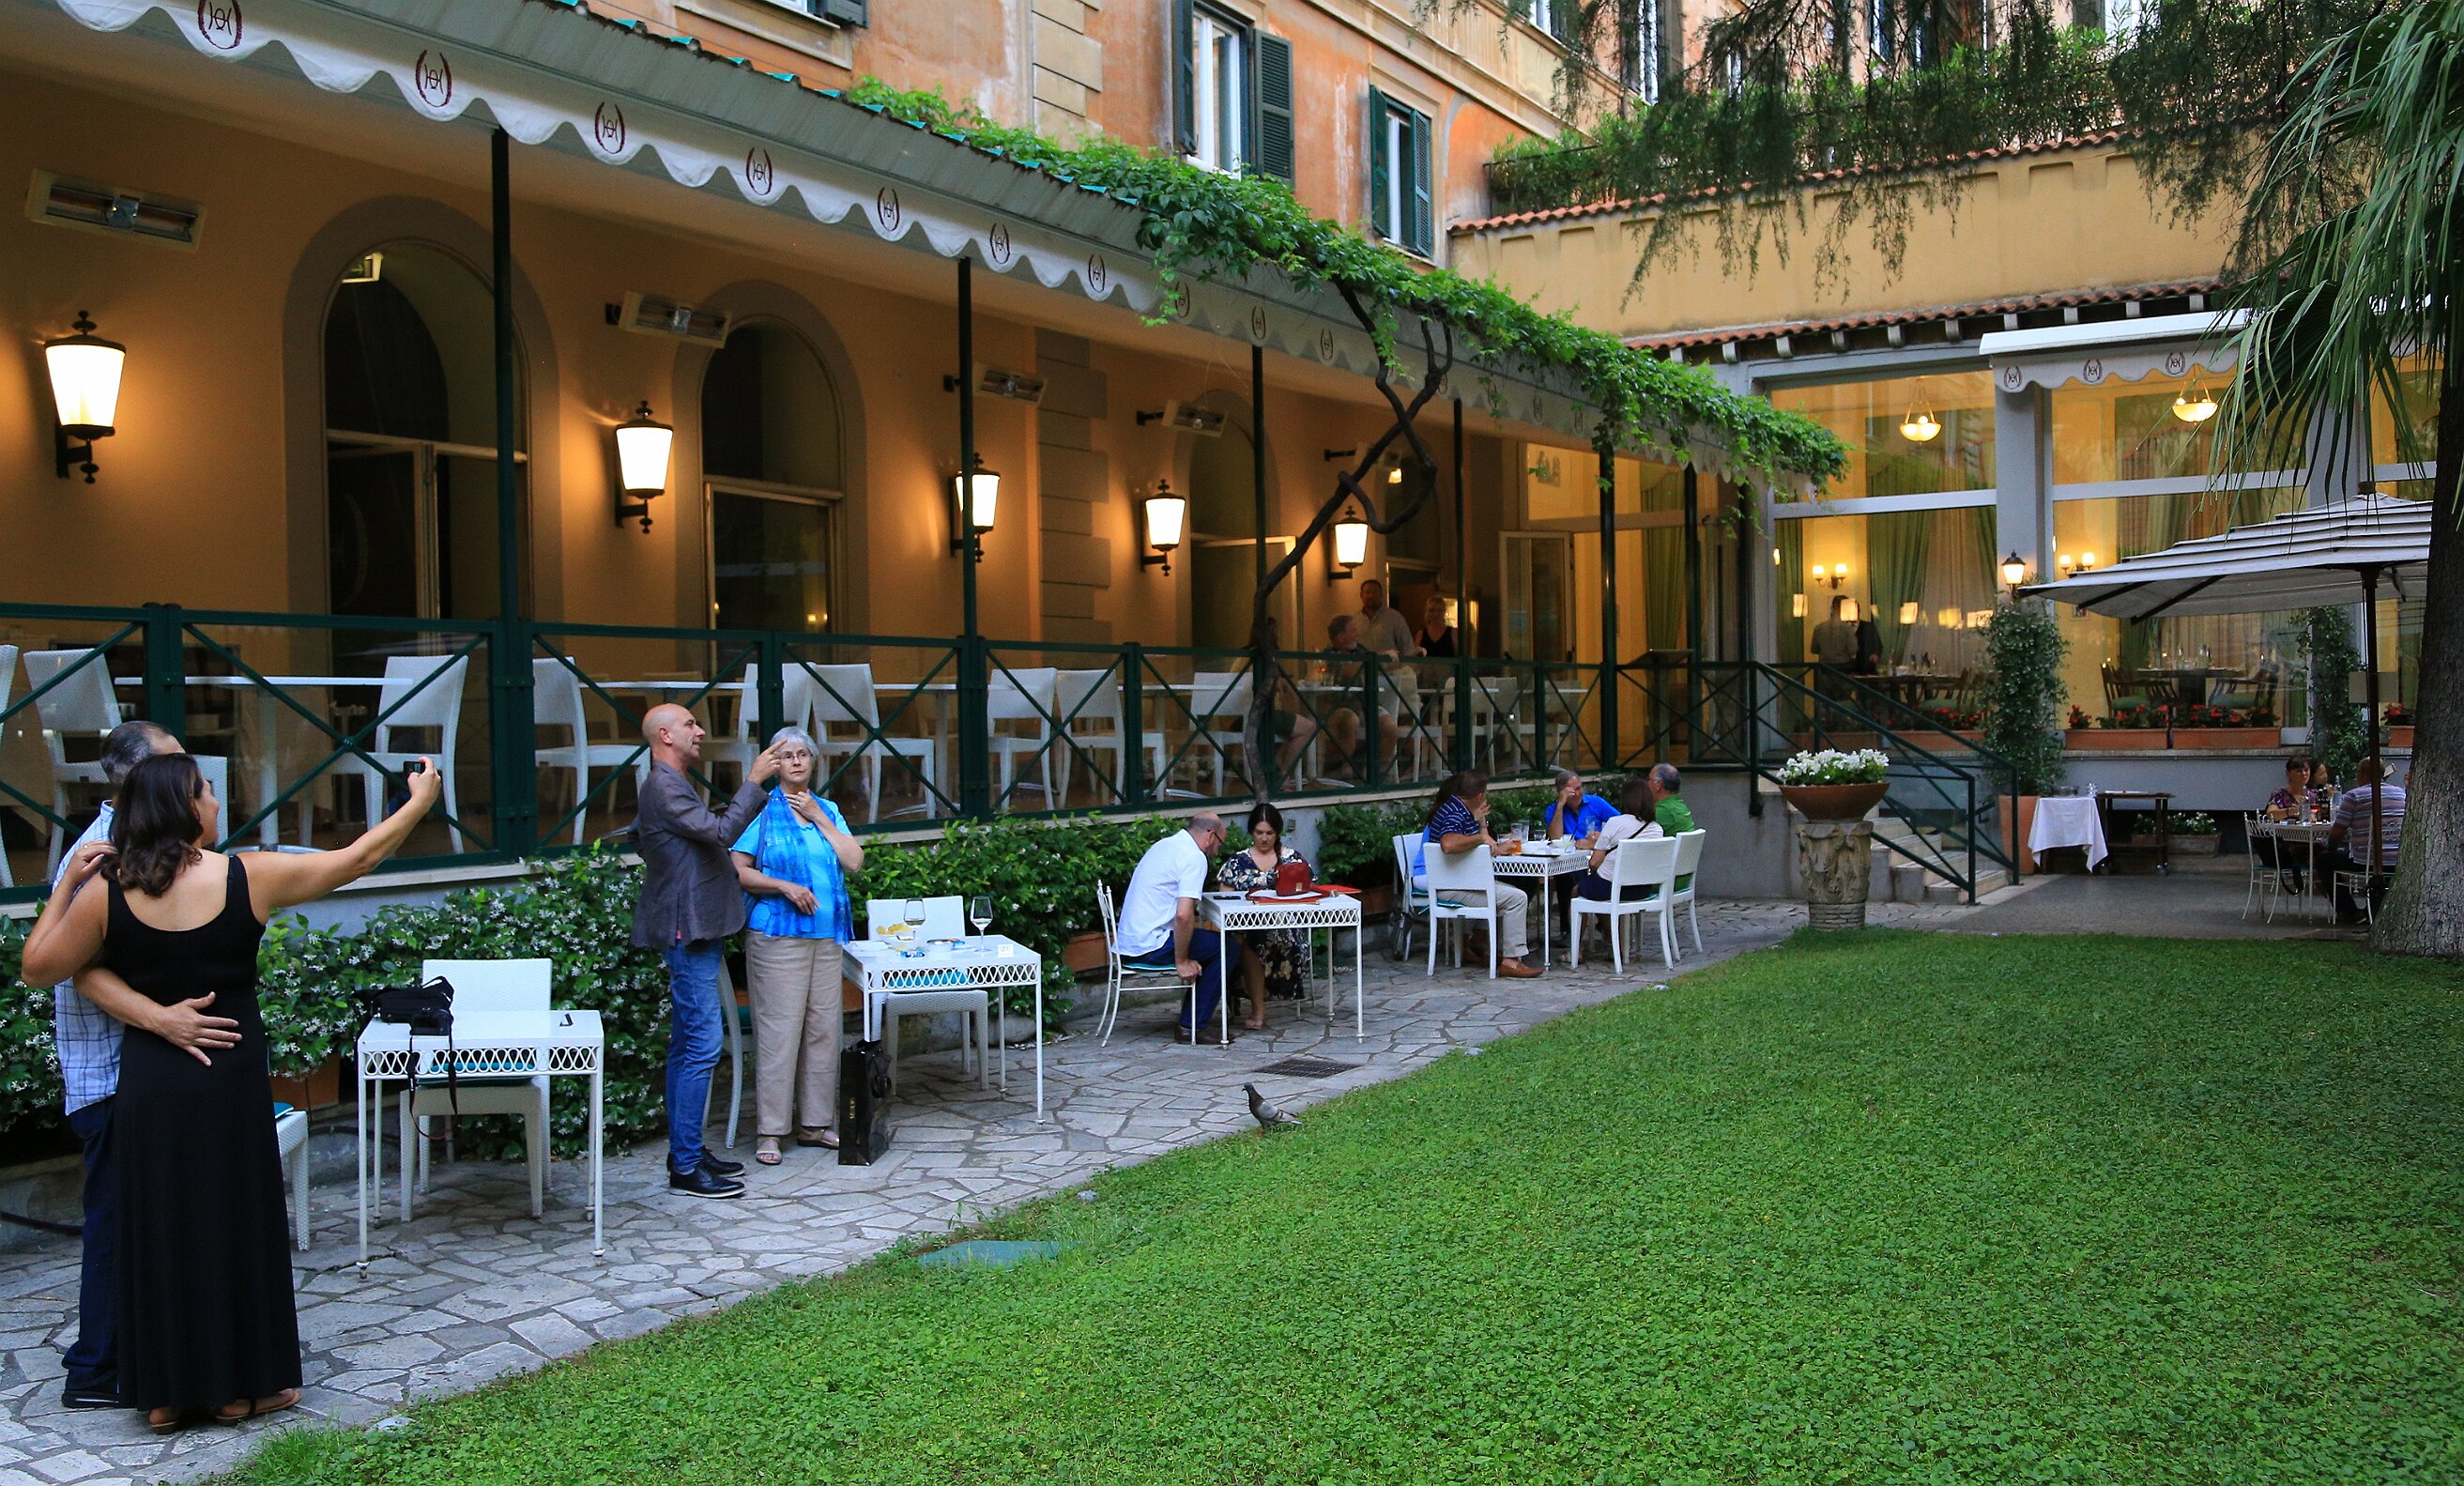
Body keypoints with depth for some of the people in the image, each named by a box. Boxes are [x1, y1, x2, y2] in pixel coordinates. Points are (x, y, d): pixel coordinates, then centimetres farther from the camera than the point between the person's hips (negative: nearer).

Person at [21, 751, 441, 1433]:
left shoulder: (107, 897, -8)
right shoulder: (248, 877, -12)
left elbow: (40, 964, 6)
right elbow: (359, 857, -1)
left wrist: (67, 881, 9)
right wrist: (421, 800, 12)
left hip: (149, 1087, 2)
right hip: (229, 1080, -2)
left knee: (160, 1229, 12)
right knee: (237, 1228, 11)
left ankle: (166, 1393, 21)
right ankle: (240, 1385, 21)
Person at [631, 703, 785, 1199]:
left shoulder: (669, 785, 17)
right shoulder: (663, 788, -16)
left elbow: (638, 837, 32)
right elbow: (721, 830, -24)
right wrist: (754, 781, -18)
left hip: (693, 931, 11)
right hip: (689, 931, -11)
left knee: (686, 1046, 13)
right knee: (701, 1047, -11)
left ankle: (686, 1153, 19)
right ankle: (686, 1167, -8)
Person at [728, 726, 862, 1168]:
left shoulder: (827, 809, 14)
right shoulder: (762, 810, -1)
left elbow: (855, 861, 3)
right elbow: (737, 871, -7)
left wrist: (819, 818, -2)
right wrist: (784, 887, -18)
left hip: (827, 934, 5)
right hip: (777, 933, -5)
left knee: (823, 1027, 7)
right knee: (778, 1029, -7)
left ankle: (815, 1123, 17)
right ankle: (768, 1130, 0)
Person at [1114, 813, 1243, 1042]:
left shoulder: (1164, 845, 17)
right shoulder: (1194, 857, -13)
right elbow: (1183, 915, -24)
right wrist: (1181, 961, -15)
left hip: (1127, 943, 10)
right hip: (1150, 947, -10)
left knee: (1211, 943, 23)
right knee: (1229, 948, -3)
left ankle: (1190, 1021, 21)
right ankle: (1194, 1026, -1)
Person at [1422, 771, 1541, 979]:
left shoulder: (1460, 810, 14)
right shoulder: (1455, 813, -19)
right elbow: (1449, 844, -41)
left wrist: (1480, 821, 13)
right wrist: (1481, 838, -29)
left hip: (1458, 882, 11)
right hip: (1451, 887, -11)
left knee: (1514, 894, 19)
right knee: (1517, 898, -15)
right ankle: (1511, 960, -14)